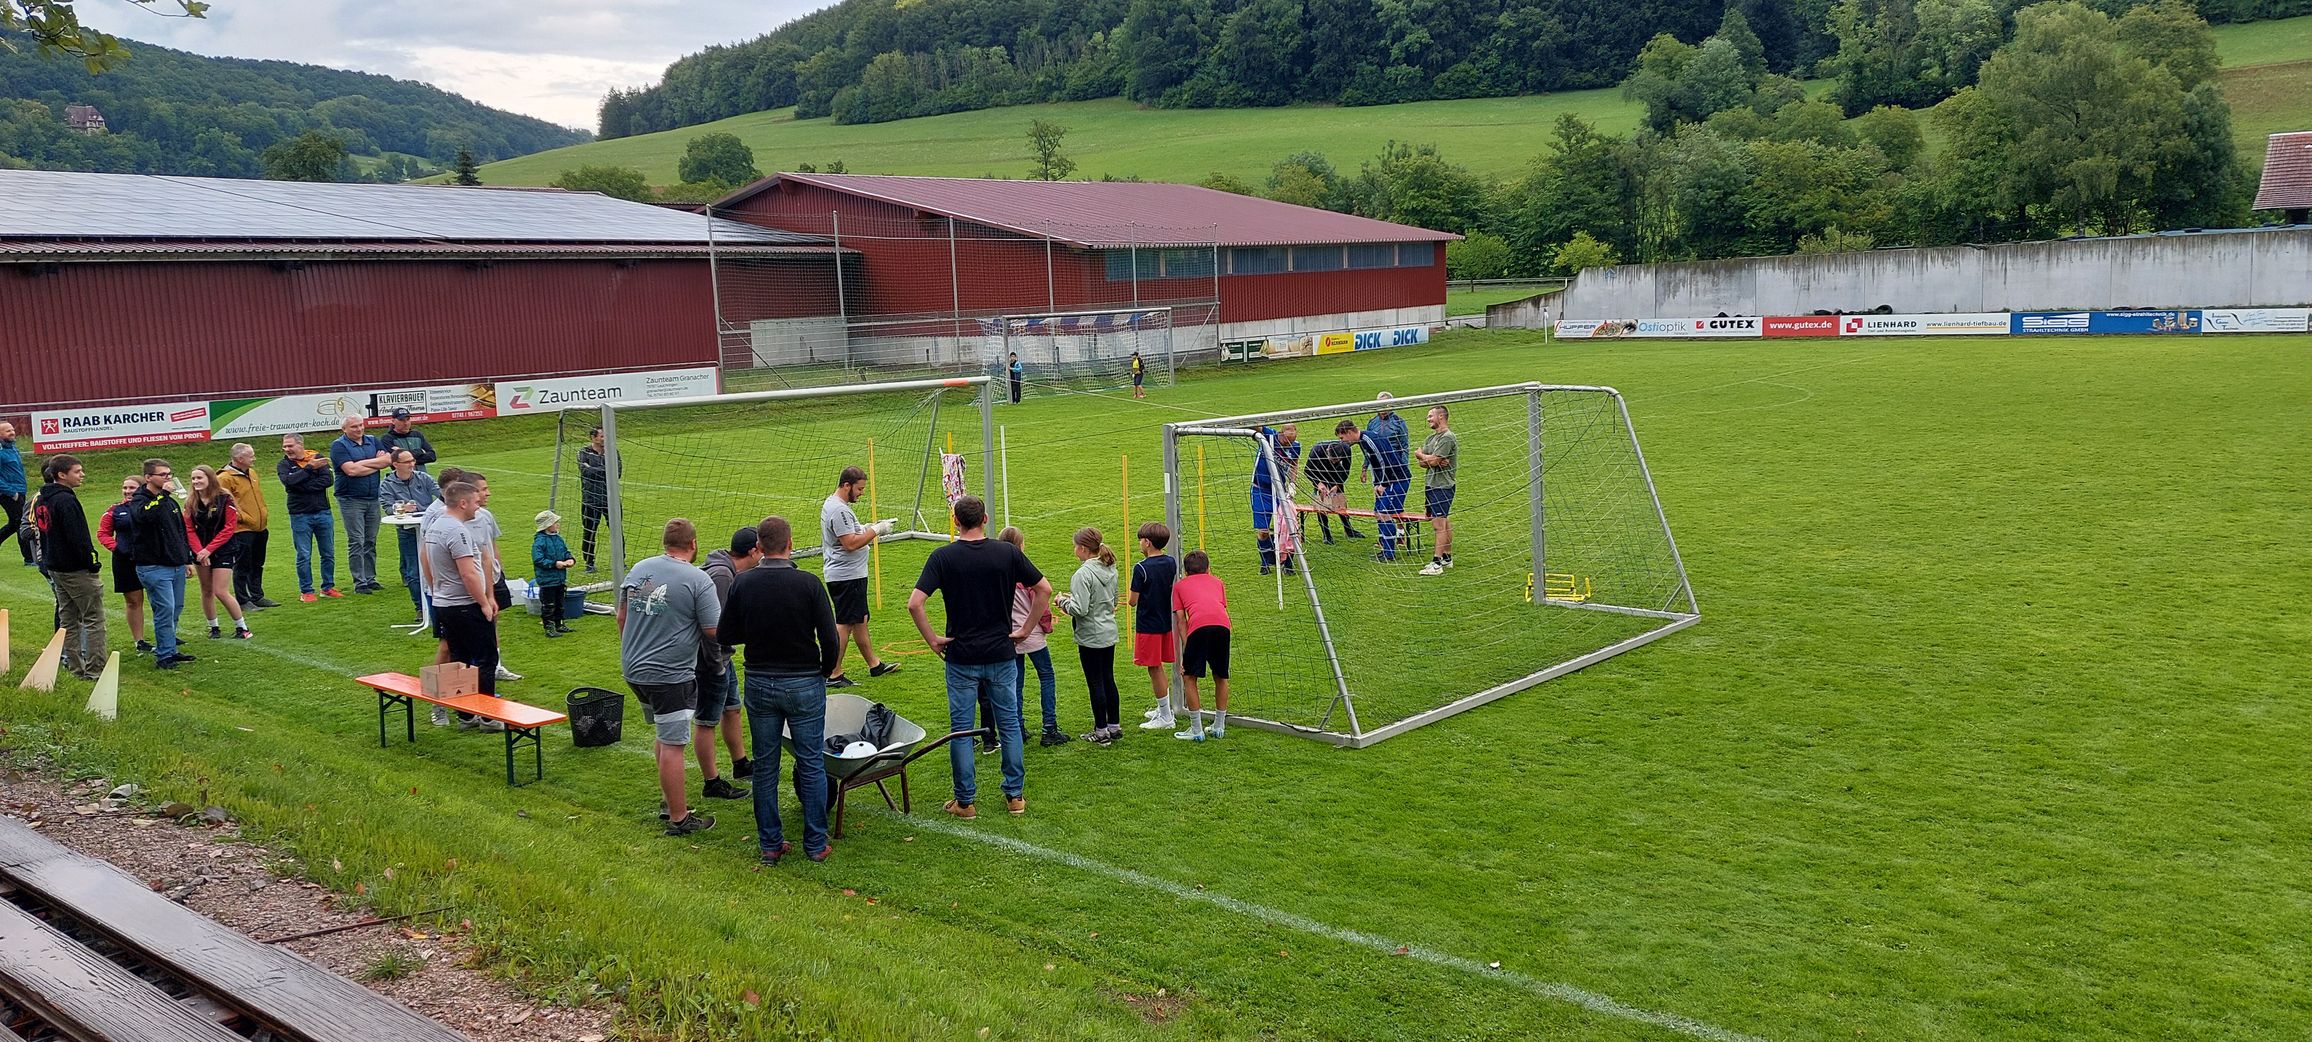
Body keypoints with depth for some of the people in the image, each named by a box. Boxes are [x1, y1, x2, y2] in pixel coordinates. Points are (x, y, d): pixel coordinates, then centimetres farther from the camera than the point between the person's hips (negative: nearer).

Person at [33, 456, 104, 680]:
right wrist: (92, 563, -14)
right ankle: (95, 669, -6)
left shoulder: (41, 501, 11)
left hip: (54, 567, 10)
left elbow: (41, 530, 17)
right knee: (93, 619, -4)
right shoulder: (65, 500, -19)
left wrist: (49, 559, 19)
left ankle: (76, 666, 18)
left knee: (67, 618, 14)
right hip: (76, 569, -10)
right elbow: (78, 538, -22)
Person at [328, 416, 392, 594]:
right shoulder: (339, 446, -5)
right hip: (351, 500, -5)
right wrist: (376, 465, -7)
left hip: (373, 499, 5)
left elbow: (388, 460, 0)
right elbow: (351, 470, -17)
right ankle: (359, 583, -3)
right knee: (356, 542, -6)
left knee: (371, 541, 9)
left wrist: (364, 463, -10)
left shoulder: (373, 441, 12)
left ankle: (370, 579, 16)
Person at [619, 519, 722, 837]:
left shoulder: (638, 569, 6)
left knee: (666, 735, 22)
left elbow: (622, 617, 15)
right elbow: (714, 631, -13)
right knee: (672, 746, -1)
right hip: (670, 676, -7)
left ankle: (671, 801, 30)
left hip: (633, 669, 7)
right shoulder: (698, 580, -14)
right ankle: (679, 819, 6)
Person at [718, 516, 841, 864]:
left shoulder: (743, 584, -5)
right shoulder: (808, 584, -13)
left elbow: (724, 636, 1)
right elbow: (830, 640, -13)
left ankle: (770, 845, 18)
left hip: (759, 683, 3)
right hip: (804, 684, -2)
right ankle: (816, 844, 12)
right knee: (811, 764, 8)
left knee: (765, 766, 12)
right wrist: (825, 671, 6)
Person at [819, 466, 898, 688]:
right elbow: (850, 543, -25)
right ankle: (834, 675, -2)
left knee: (859, 620, 19)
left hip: (850, 574, 11)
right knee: (843, 623, -6)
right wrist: (875, 530, -18)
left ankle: (874, 665, 31)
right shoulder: (839, 509, -21)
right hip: (847, 576, -11)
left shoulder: (832, 504, 13)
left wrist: (867, 528, 12)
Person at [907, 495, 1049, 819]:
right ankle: (1015, 795, 18)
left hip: (961, 658, -2)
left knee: (961, 729, 8)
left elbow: (914, 603, -18)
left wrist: (932, 640, -6)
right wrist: (1026, 629, 4)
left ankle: (965, 800, 13)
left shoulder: (943, 556, -9)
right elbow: (1044, 589, -3)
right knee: (1009, 724, 13)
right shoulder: (1007, 552, -4)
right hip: (1001, 655, 2)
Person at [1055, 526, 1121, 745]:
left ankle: (1101, 731, 11)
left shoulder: (1083, 575, -21)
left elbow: (1080, 610, -25)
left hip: (1090, 637, -8)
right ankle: (1114, 726, 25)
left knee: (1095, 683, 3)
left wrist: (1064, 602, -5)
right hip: (1109, 633, 8)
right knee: (1108, 679, 17)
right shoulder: (1111, 570, 4)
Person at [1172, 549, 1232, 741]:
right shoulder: (1216, 581, 34)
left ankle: (1196, 730, 9)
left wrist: (1186, 649, 15)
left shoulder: (1179, 585, 28)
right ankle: (1219, 727, 28)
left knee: (1188, 676, 11)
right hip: (1222, 624, 3)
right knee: (1221, 677, 20)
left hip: (1198, 625, -3)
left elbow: (1181, 619, 18)